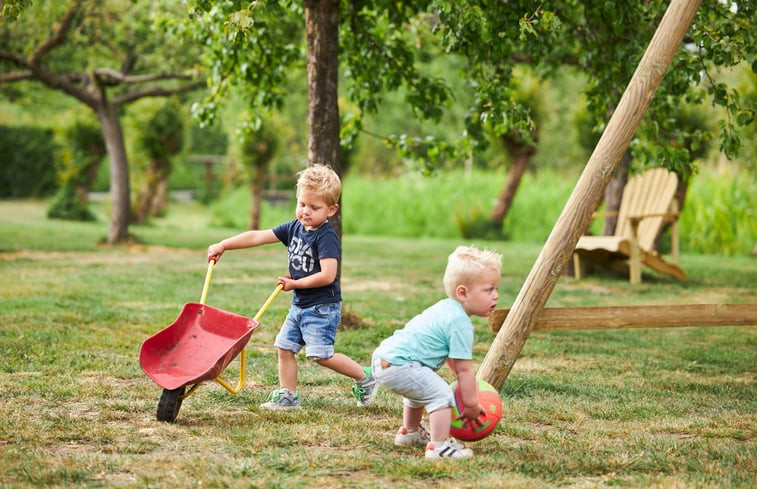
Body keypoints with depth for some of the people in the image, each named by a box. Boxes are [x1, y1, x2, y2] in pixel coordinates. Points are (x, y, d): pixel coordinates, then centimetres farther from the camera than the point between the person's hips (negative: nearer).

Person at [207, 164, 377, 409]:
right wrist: (223, 245, 2)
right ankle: (287, 395, 18)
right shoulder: (294, 228, 5)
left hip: (322, 306, -8)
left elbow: (327, 276, -26)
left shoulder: (327, 237, -18)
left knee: (321, 354, -11)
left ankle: (364, 377, 7)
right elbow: (257, 237, 4)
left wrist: (295, 283, -15)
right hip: (299, 304, 8)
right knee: (285, 346, 8)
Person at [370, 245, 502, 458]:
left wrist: (465, 383, 32)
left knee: (421, 390, 35)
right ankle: (438, 447, -21)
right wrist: (471, 405, -3)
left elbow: (452, 357, 29)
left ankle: (410, 432, 54)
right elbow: (464, 369, -12)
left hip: (384, 357, 11)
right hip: (398, 367, -11)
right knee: (441, 394, -19)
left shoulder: (446, 308, 15)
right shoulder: (460, 324, -16)